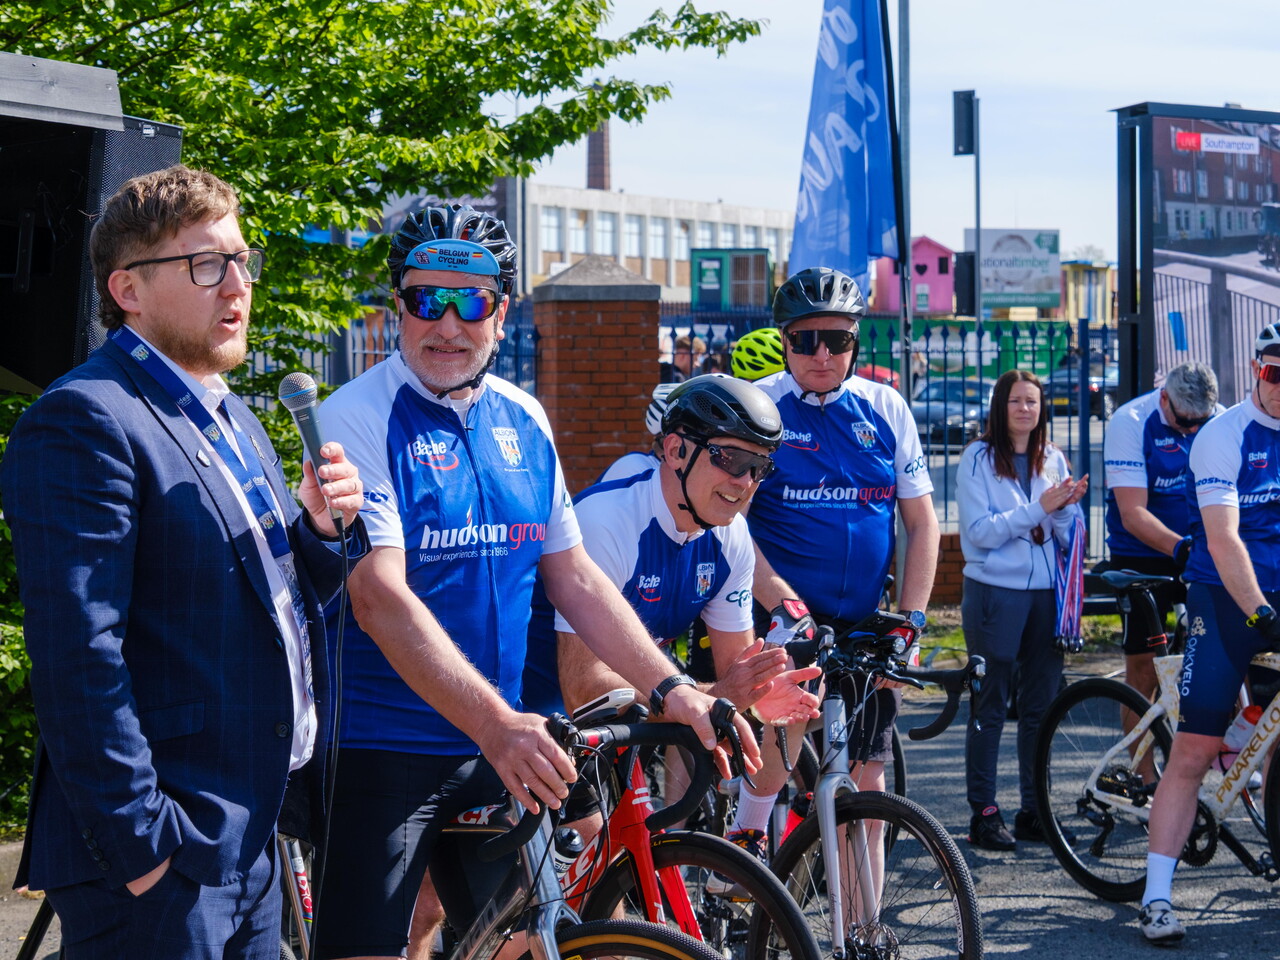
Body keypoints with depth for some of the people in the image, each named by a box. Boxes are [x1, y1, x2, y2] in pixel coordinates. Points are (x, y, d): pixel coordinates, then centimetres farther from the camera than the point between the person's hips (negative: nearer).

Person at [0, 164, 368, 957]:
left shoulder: (234, 418, 18)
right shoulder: (84, 424, -13)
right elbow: (78, 656, -20)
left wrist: (322, 530, 2)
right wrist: (137, 843, -21)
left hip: (251, 839, 9)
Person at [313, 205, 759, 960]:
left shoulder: (524, 422, 9)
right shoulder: (357, 419, -12)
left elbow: (574, 576, 13)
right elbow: (380, 599, -23)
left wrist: (669, 689, 2)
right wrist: (496, 722, -32)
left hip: (500, 749, 6)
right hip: (379, 752, -6)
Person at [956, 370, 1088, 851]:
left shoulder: (1053, 460, 12)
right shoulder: (979, 458, -2)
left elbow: (1068, 536, 10)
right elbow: (980, 531, -11)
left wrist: (1068, 507, -10)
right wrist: (1038, 509, -18)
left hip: (1045, 593, 5)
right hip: (994, 592, -5)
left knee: (1041, 705, 6)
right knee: (989, 706, -2)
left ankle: (1034, 810, 14)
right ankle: (983, 812, 3)